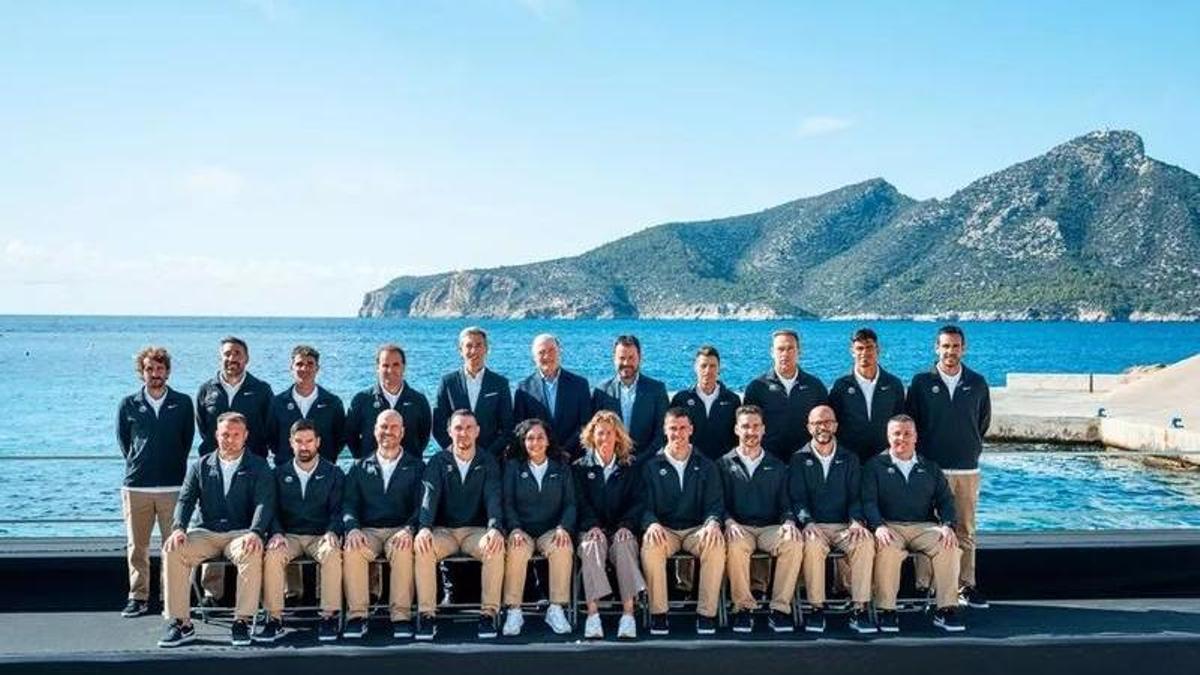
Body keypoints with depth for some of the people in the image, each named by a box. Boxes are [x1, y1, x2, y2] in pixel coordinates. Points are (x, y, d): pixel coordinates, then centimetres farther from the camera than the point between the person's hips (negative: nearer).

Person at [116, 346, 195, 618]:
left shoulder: (183, 403, 5)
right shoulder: (128, 405, 6)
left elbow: (187, 439, 11)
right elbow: (122, 440, 14)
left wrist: (174, 466, 9)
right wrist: (136, 465, 12)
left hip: (173, 486, -1)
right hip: (136, 486, 1)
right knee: (136, 545, 6)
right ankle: (138, 597, 16)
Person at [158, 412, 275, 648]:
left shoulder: (258, 467, 9)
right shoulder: (200, 466, 16)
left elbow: (264, 503, -4)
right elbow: (185, 500, 7)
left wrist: (255, 533, -23)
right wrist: (178, 528, -15)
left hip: (240, 533, -2)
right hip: (205, 533, 3)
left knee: (252, 552, -36)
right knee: (172, 550, -26)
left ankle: (242, 621, -28)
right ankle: (180, 623, -20)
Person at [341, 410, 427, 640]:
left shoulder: (415, 466, 14)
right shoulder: (359, 467, 20)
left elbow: (421, 506, 3)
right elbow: (349, 504, 9)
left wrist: (409, 529, -18)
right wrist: (352, 528, -13)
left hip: (400, 531, -1)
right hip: (367, 531, 2)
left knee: (403, 550, -36)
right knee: (352, 550, -32)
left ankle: (401, 616, -32)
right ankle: (357, 616, -27)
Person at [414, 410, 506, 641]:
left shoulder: (488, 463, 6)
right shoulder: (438, 461, 6)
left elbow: (493, 498, -8)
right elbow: (429, 495, -8)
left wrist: (495, 528, -28)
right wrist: (424, 527, -28)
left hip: (476, 530, 0)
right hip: (443, 530, 0)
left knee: (496, 548, -32)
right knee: (423, 547, -32)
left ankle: (489, 613, -22)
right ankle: (427, 615, -24)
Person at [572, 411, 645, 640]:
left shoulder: (630, 467, 16)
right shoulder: (580, 467, 15)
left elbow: (637, 502, 7)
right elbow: (580, 503, 3)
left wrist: (626, 526, -12)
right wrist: (592, 526, -15)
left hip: (621, 529, 0)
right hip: (592, 529, 0)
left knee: (624, 545, -34)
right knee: (591, 546, -34)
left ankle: (628, 613, -38)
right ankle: (592, 613, -40)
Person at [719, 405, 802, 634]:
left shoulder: (777, 467, 20)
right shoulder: (725, 464, 14)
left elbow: (785, 504, 15)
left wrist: (788, 522, -8)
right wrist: (729, 521, -15)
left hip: (771, 527, 2)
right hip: (739, 528, -2)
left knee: (794, 543, -31)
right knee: (736, 545, -37)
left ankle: (780, 608, -24)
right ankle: (743, 607, -24)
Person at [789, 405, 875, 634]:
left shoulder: (849, 459, 15)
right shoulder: (799, 460, 9)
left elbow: (856, 496, 8)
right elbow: (796, 497, 0)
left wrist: (857, 521, -13)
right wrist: (807, 522, -19)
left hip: (844, 526, 2)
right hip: (814, 526, -1)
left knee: (865, 543, -31)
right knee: (813, 544, -36)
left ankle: (859, 609, -26)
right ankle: (816, 608, -26)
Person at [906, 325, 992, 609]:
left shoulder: (977, 383, 7)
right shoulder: (921, 382, 1)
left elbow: (983, 422, 18)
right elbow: (910, 423, 6)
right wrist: (923, 452, 7)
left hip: (968, 469, 2)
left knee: (966, 530, 7)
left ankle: (966, 585, 15)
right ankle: (923, 586, 2)